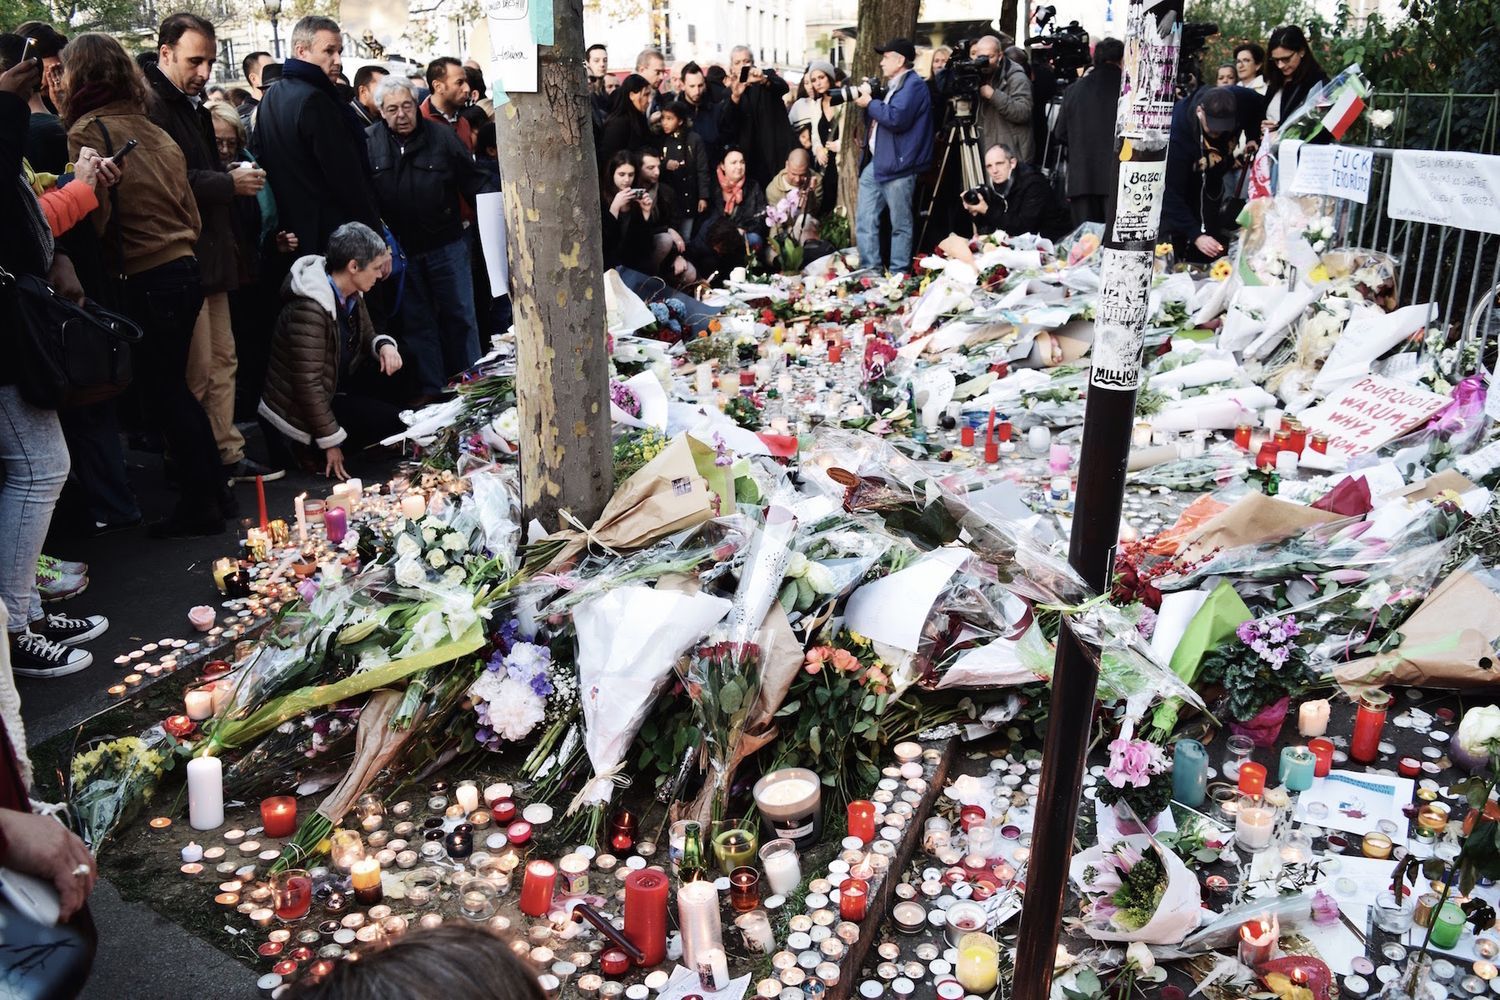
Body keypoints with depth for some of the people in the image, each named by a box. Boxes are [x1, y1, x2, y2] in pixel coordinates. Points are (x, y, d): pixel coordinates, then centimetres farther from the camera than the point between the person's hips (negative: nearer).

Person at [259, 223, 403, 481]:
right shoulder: (309, 309, -29)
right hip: (297, 408, -9)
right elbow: (308, 384, -28)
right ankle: (316, 452, -2)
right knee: (391, 420, -17)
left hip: (336, 389, 9)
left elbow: (367, 337, 15)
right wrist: (331, 443, -23)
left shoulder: (351, 295, -1)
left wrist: (384, 345, -11)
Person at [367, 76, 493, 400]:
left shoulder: (441, 135, -2)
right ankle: (431, 391, 19)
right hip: (398, 250, 0)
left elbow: (473, 179, 0)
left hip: (446, 246, 0)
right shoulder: (369, 142, -2)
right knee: (416, 323, 9)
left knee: (460, 316, 8)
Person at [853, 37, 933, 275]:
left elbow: (896, 119, -22)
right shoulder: (893, 86, 23)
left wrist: (870, 103, -9)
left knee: (900, 225, -2)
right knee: (864, 221, 5)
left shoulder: (913, 85, -8)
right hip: (875, 163, 10)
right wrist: (867, 102, 15)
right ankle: (870, 270, 9)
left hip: (897, 165, -10)